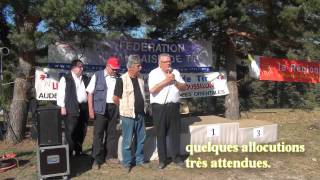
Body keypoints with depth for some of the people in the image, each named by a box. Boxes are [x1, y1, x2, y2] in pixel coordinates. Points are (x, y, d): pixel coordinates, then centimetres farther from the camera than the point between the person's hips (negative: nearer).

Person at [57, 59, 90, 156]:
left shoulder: (86, 79, 16)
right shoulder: (65, 79, 1)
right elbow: (61, 94, -2)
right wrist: (62, 107, -9)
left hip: (84, 108, 5)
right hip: (71, 109, -5)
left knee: (82, 131, 9)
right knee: (70, 131, -4)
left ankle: (78, 150, 23)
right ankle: (69, 151, 6)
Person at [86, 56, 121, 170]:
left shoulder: (117, 78, 9)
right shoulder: (97, 76, 1)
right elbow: (90, 93, 0)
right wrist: (91, 109, -7)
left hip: (114, 108, 3)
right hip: (101, 108, -3)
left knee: (112, 133, 10)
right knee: (98, 134, -1)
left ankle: (110, 156, 23)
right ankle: (97, 159, 8)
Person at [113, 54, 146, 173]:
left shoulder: (140, 79, 7)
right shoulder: (122, 80, -12)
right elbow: (115, 98, -7)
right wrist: (125, 107, 4)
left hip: (140, 114, 6)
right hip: (128, 115, -6)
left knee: (141, 139, 14)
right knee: (127, 141, 2)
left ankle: (139, 160, 29)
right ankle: (127, 163, 16)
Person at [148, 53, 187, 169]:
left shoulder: (175, 72, 11)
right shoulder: (154, 73, -2)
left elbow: (184, 87, 9)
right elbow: (152, 90, -15)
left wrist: (175, 81, -8)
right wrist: (166, 80, -13)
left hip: (173, 106, 3)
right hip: (159, 107, -3)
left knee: (175, 133, 7)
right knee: (161, 134, 5)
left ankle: (176, 158, 19)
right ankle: (162, 159, 16)